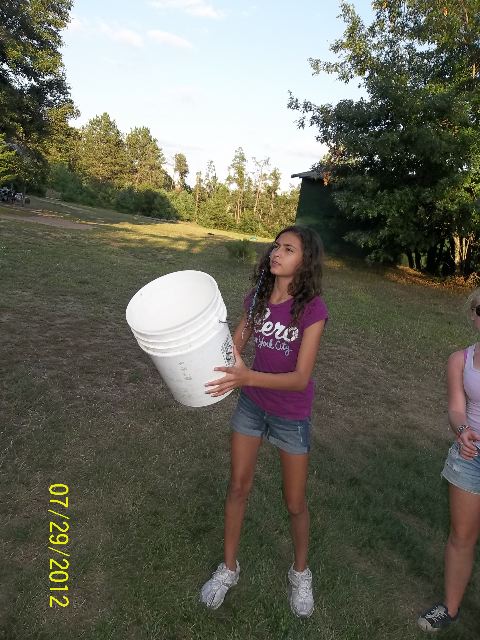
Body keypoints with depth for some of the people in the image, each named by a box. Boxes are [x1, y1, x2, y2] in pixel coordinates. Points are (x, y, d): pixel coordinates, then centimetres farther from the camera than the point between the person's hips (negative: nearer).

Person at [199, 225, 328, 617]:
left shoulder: (313, 309, -22)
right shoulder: (257, 298, -8)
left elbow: (301, 378, -27)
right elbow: (234, 345, 1)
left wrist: (248, 377, -42)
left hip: (292, 415, -4)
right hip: (251, 405, 4)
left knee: (295, 503, 14)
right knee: (238, 487, 15)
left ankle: (300, 573, 43)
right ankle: (228, 568, 39)